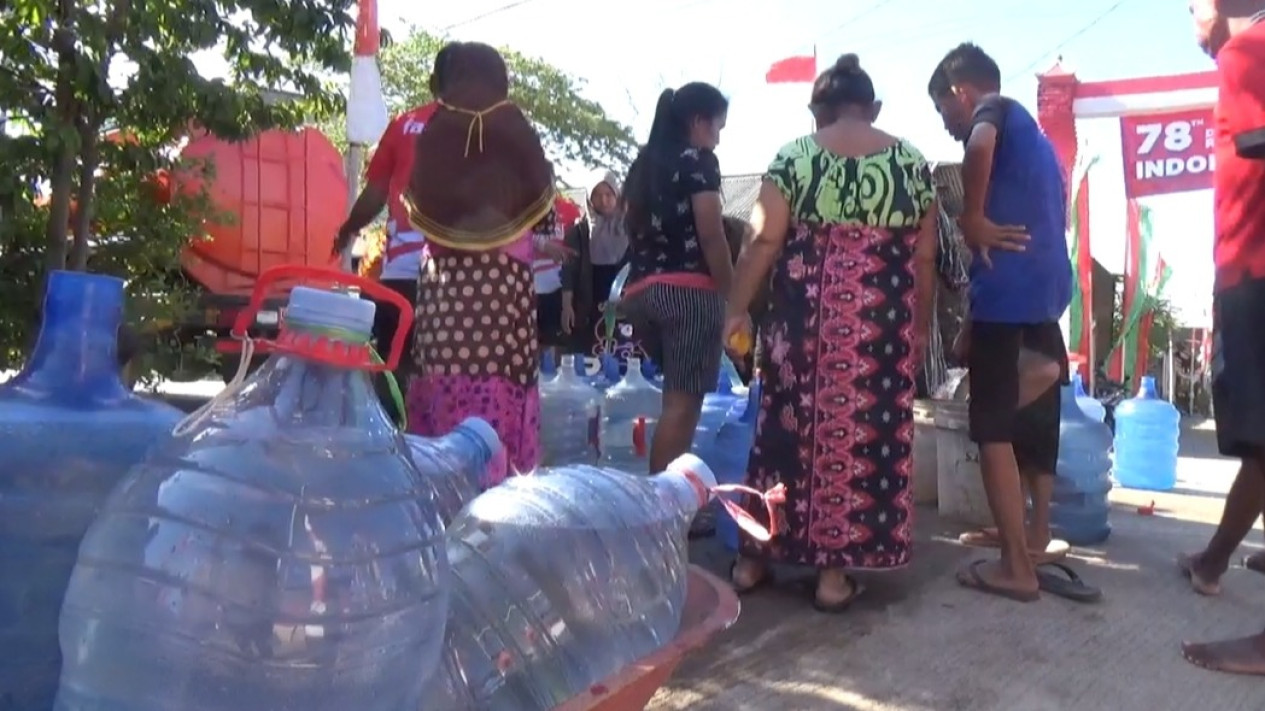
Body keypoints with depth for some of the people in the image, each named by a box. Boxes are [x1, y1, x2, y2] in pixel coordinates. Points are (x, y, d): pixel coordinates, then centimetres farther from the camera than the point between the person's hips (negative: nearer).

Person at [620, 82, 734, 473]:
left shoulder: (644, 162, 20)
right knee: (683, 402, -6)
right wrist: (733, 296, -5)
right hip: (689, 290, -8)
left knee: (676, 397, 18)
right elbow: (711, 237, -10)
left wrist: (639, 286, 17)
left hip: (642, 290, 8)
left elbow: (633, 228, 16)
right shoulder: (698, 159, -2)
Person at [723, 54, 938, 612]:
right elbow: (924, 258, 6)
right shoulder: (913, 163, 6)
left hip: (803, 319, 0)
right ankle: (834, 574, 12)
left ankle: (753, 558, 20)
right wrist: (920, 327, 14)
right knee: (864, 433, 6)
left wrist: (737, 310, 0)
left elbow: (764, 242, -5)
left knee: (788, 427, 10)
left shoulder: (794, 157, 2)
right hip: (880, 324, 0)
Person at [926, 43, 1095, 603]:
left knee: (994, 430, -4)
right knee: (1032, 420, 18)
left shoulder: (993, 112, 0)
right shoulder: (1033, 136, 27)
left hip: (1008, 290, -9)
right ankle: (1036, 538, 30)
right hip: (1047, 289, 9)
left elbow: (981, 146, -29)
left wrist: (972, 220, -15)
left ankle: (1017, 567, -1)